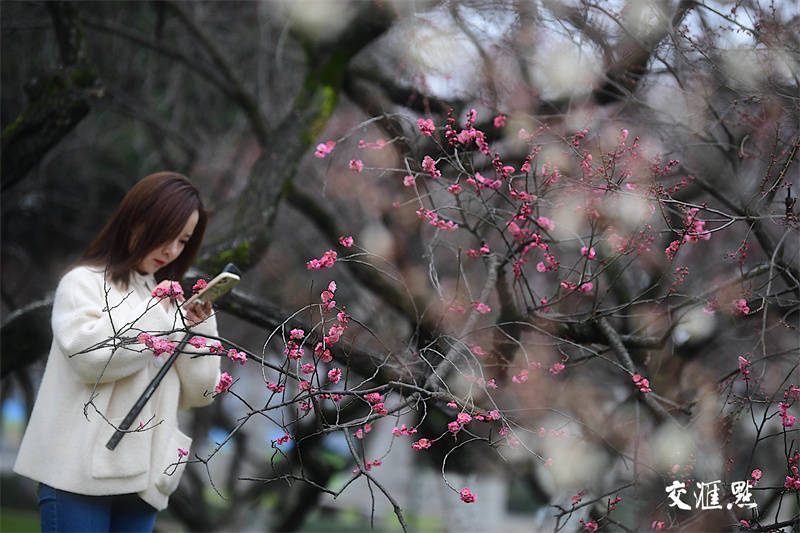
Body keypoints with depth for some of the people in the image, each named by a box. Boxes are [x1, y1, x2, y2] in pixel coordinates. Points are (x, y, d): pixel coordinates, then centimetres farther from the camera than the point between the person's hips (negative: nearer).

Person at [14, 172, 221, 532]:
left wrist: (199, 328, 0)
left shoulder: (171, 299, 19)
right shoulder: (84, 283, 3)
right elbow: (90, 356, -17)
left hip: (142, 481, 5)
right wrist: (155, 314, -7)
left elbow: (196, 393, 14)